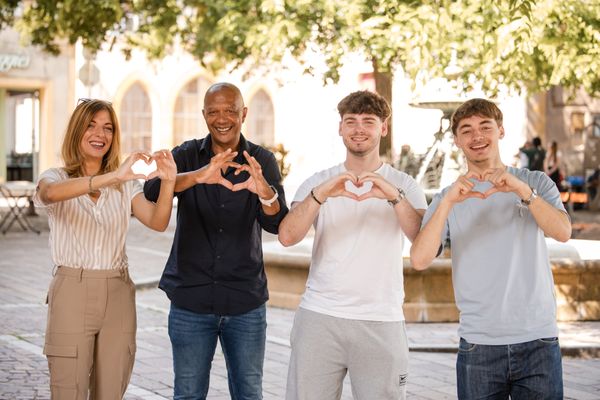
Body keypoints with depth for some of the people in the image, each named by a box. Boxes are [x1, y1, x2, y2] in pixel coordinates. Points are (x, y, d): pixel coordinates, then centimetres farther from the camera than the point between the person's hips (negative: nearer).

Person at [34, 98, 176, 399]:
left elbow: (158, 222, -6)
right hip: (72, 293, -3)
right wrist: (111, 177, -39)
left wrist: (168, 182, -26)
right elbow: (51, 193, -26)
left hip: (118, 294, 3)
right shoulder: (56, 178, 1)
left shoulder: (126, 185, 11)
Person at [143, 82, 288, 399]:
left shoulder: (262, 161, 1)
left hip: (246, 302, 0)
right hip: (191, 300, 0)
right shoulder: (186, 156, 0)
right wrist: (197, 177, -39)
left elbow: (277, 224, -11)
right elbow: (152, 191, -19)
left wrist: (265, 192, -34)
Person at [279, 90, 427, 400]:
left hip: (382, 323, 0)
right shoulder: (318, 182, 7)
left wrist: (394, 197, -26)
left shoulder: (403, 185, 6)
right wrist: (320, 194, -24)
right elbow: (287, 236, -8)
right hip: (318, 317, 1)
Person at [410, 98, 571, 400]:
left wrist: (523, 191, -25)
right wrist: (448, 202, -20)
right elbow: (419, 260, -9)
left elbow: (563, 232, -11)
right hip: (478, 345, 0)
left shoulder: (535, 182, 7)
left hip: (538, 340, 0)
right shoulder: (447, 199, 7)